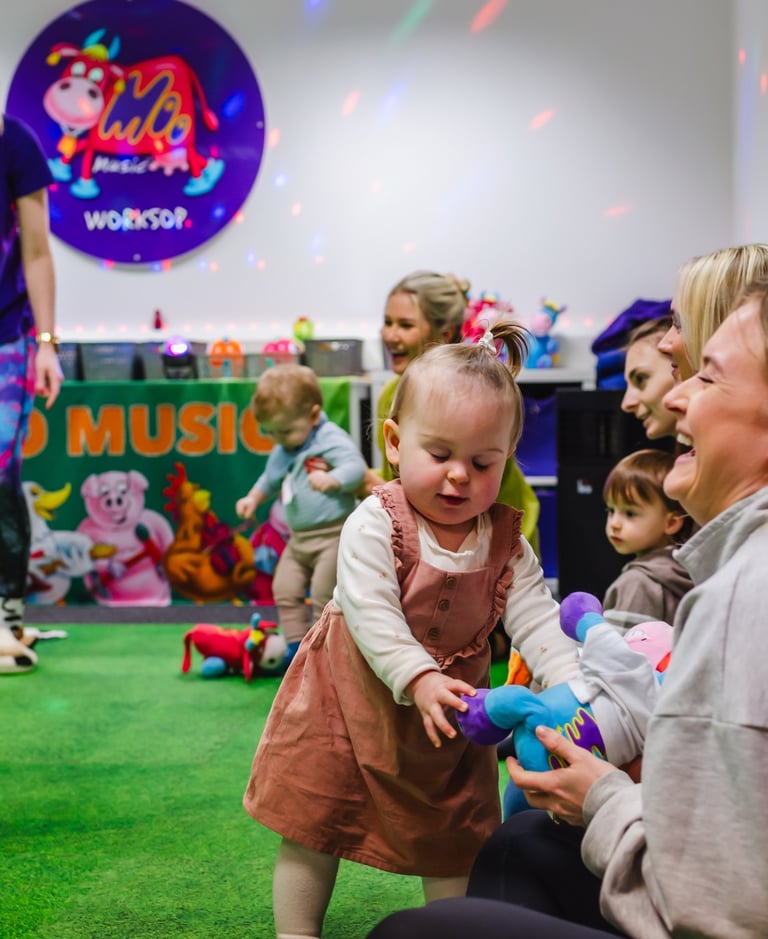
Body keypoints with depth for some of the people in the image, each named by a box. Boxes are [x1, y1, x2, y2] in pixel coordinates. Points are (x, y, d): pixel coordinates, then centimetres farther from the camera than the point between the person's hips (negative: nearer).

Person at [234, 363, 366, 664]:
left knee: (323, 596, -9)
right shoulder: (282, 451, 13)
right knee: (285, 590, 5)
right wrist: (253, 497, 19)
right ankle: (296, 645, 13)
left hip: (333, 533, -8)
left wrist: (331, 480, -41)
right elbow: (271, 478, 30)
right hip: (299, 537, 8)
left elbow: (356, 466, -26)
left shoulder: (331, 439, -13)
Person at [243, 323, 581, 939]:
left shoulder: (507, 543, -9)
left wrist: (572, 690, -30)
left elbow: (538, 620, -14)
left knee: (452, 839, 14)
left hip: (450, 704, 3)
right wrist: (418, 680, -40)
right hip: (356, 694, -3)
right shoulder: (375, 524, -21)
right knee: (314, 825, 7)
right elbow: (372, 617, -29)